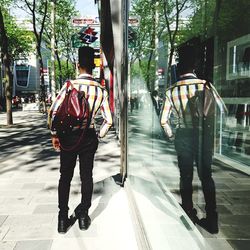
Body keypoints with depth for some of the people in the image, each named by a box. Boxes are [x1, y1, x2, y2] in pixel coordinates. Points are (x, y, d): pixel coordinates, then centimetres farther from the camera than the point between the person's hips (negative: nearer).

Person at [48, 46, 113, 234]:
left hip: (68, 136, -1)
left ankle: (63, 219, 18)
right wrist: (99, 136, 12)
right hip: (89, 137, 1)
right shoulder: (101, 90, -2)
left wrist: (54, 134, 0)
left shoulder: (69, 85, -9)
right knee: (87, 176, 13)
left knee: (65, 177, 11)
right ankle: (84, 216, 23)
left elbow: (53, 111, -12)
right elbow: (108, 120, -2)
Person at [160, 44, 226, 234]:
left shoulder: (172, 91, -5)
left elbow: (164, 120, -3)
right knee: (206, 176, 12)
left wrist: (171, 136, 13)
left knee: (186, 176, 13)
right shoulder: (206, 86, -7)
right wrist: (211, 132, 9)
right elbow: (222, 110, -5)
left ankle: (189, 215, 24)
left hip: (184, 136, 0)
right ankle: (212, 220, 15)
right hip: (205, 136, 0)